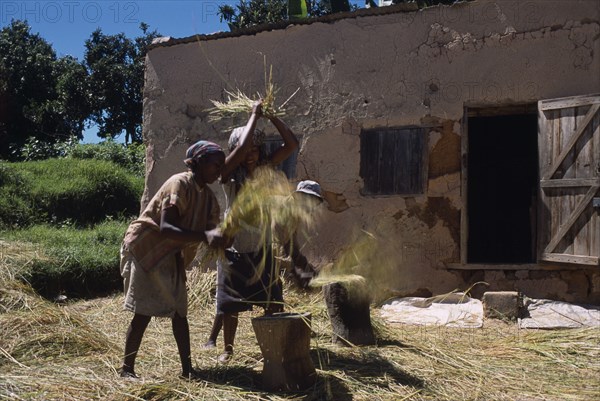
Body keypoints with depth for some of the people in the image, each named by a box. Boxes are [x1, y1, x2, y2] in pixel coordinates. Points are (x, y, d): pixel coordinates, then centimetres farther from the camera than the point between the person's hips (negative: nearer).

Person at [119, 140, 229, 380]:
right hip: (145, 249, -8)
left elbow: (212, 230, -1)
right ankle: (127, 368, 5)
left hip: (171, 257, 8)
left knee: (179, 310, 5)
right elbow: (166, 228, -33)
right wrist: (204, 236, -42)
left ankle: (187, 369, 9)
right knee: (144, 312, -7)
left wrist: (220, 240, -24)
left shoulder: (208, 198, 3)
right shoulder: (180, 184, -22)